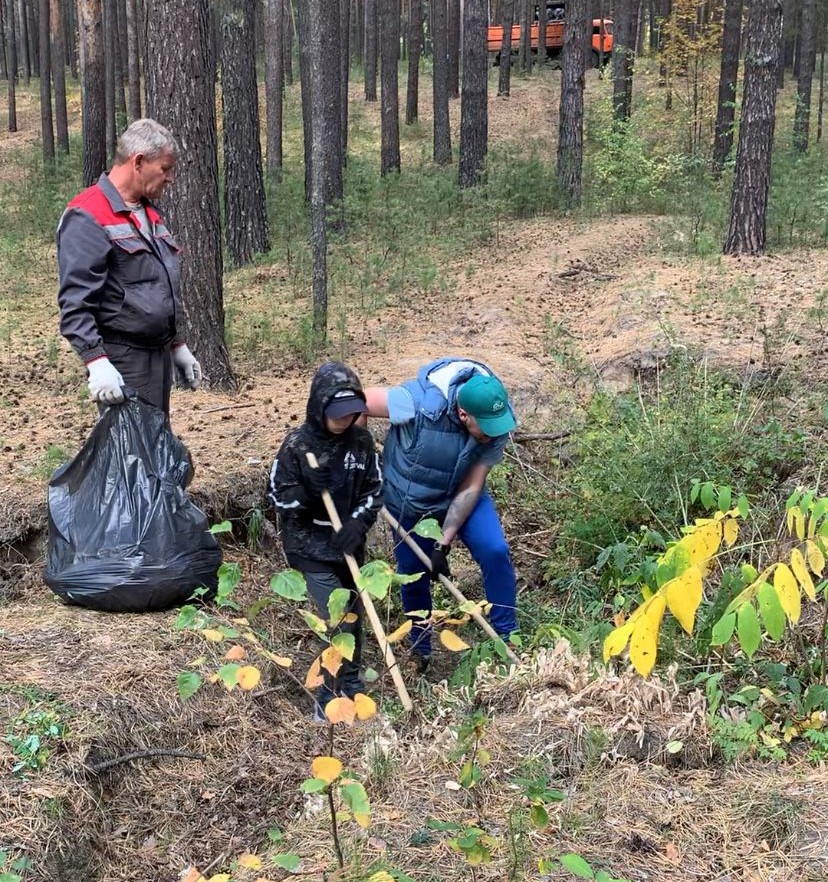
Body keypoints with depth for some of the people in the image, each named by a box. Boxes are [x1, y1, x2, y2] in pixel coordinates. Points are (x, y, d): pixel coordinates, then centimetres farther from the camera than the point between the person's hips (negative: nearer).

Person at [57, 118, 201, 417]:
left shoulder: (149, 213, 17)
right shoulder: (88, 219, -13)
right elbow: (75, 302, -20)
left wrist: (177, 346, 24)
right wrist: (96, 362, -28)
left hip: (159, 356, 9)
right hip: (122, 364, -9)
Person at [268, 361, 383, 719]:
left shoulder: (362, 441, -4)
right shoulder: (297, 445, -14)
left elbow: (374, 489, 2)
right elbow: (278, 495, -9)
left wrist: (358, 524, -15)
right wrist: (305, 493, -29)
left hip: (349, 544, 5)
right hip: (311, 547, -4)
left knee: (353, 616, 16)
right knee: (338, 622, -10)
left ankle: (350, 683, 37)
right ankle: (330, 698, 5)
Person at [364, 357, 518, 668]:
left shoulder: (496, 425, -29)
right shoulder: (419, 403, -40)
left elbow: (470, 488, -22)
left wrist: (443, 544, -24)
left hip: (460, 496, 1)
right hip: (409, 501, -1)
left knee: (495, 551, -18)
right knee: (413, 573, 10)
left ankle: (507, 637, 0)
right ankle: (420, 649, 36)